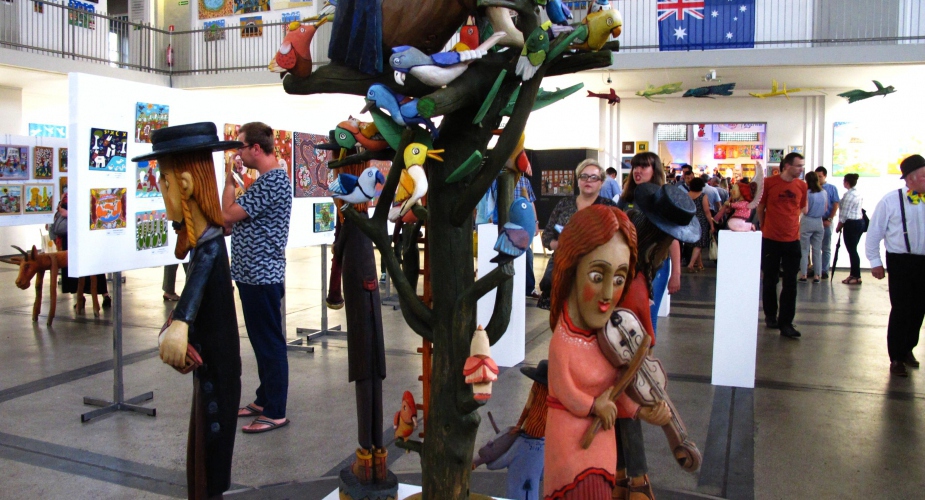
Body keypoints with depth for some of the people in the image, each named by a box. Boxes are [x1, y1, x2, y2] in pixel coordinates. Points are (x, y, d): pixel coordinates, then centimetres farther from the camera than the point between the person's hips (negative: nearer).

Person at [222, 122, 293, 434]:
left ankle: (275, 412, 7)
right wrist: (229, 224, 1)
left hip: (262, 276, -10)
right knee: (262, 342, 17)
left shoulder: (272, 181, -17)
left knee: (270, 343, -2)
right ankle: (264, 400, 29)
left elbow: (229, 214, -17)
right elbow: (238, 219, 20)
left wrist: (229, 179, -6)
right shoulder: (267, 179, 15)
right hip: (253, 275, 10)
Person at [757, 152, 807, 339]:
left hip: (792, 240, 2)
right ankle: (770, 316, 27)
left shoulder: (802, 186, 1)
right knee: (770, 280, 10)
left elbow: (801, 208, 16)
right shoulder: (769, 183, -6)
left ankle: (785, 322, 5)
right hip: (770, 239, -2)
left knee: (790, 283, 0)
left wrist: (791, 224, 10)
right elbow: (760, 208, 5)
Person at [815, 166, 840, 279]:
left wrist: (829, 220, -8)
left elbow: (835, 205, 0)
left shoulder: (832, 189, 2)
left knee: (826, 248, 5)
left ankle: (824, 271, 10)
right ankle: (815, 269, 13)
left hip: (826, 222, -1)